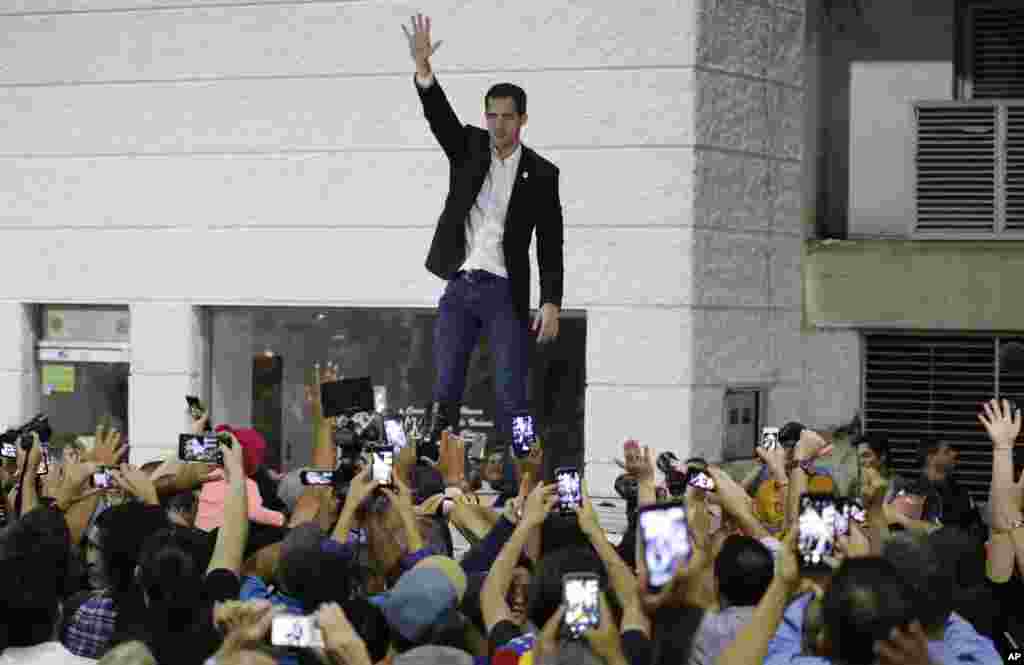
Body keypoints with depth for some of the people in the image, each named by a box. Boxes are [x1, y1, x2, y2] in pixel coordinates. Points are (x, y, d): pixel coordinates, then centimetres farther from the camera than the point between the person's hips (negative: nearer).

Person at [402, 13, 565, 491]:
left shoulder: (541, 174, 2)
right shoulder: (469, 148, 8)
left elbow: (550, 246, 0)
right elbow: (439, 114, -9)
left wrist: (551, 303, -9)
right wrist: (422, 68, -26)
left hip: (504, 291, -2)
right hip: (458, 288, 2)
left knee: (510, 395, -3)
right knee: (444, 392, 3)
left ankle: (515, 484, -1)